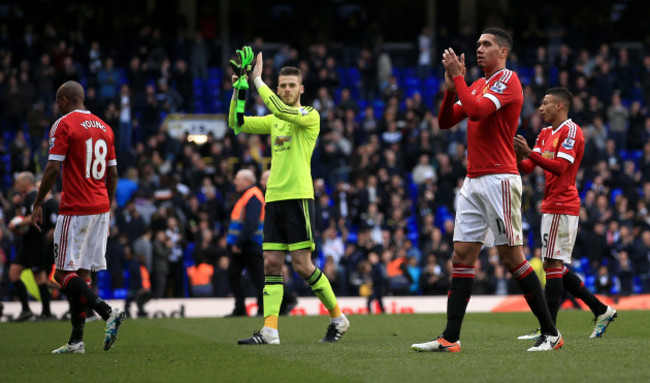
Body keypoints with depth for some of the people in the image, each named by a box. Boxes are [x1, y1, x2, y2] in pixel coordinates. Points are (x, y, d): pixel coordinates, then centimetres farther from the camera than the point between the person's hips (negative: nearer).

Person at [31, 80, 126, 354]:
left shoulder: (63, 125, -7)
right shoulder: (104, 128, 15)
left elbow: (53, 169, -12)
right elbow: (112, 173, 17)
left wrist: (38, 204, -4)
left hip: (75, 210, -7)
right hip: (100, 208, 7)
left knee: (64, 274, -5)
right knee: (81, 274, 8)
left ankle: (107, 313, -23)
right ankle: (76, 340, 5)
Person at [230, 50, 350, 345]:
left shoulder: (310, 116, -3)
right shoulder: (273, 121, 17)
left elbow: (281, 110, -21)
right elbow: (236, 123, 15)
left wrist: (257, 79, -16)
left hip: (298, 197, -6)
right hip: (273, 198, 6)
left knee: (302, 265, -8)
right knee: (272, 263, -1)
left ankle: (338, 317, 7)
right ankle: (270, 329, -5)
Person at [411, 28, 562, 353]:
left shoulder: (507, 80, -7)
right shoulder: (478, 85, 19)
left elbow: (477, 111, -22)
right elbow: (445, 121, 15)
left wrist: (457, 76, -14)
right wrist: (450, 87, 1)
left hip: (499, 179, -8)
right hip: (474, 181, 8)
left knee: (511, 256, -8)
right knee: (461, 256, 1)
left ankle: (550, 333, 0)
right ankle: (450, 338, -1)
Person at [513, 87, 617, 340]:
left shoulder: (571, 131, -9)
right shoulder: (545, 134, 20)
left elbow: (560, 167, -19)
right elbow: (527, 168, 15)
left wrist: (530, 153, -26)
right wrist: (518, 155, -5)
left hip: (561, 207, -10)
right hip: (551, 206, 10)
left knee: (552, 265, -12)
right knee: (557, 268, 11)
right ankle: (602, 311, 17)